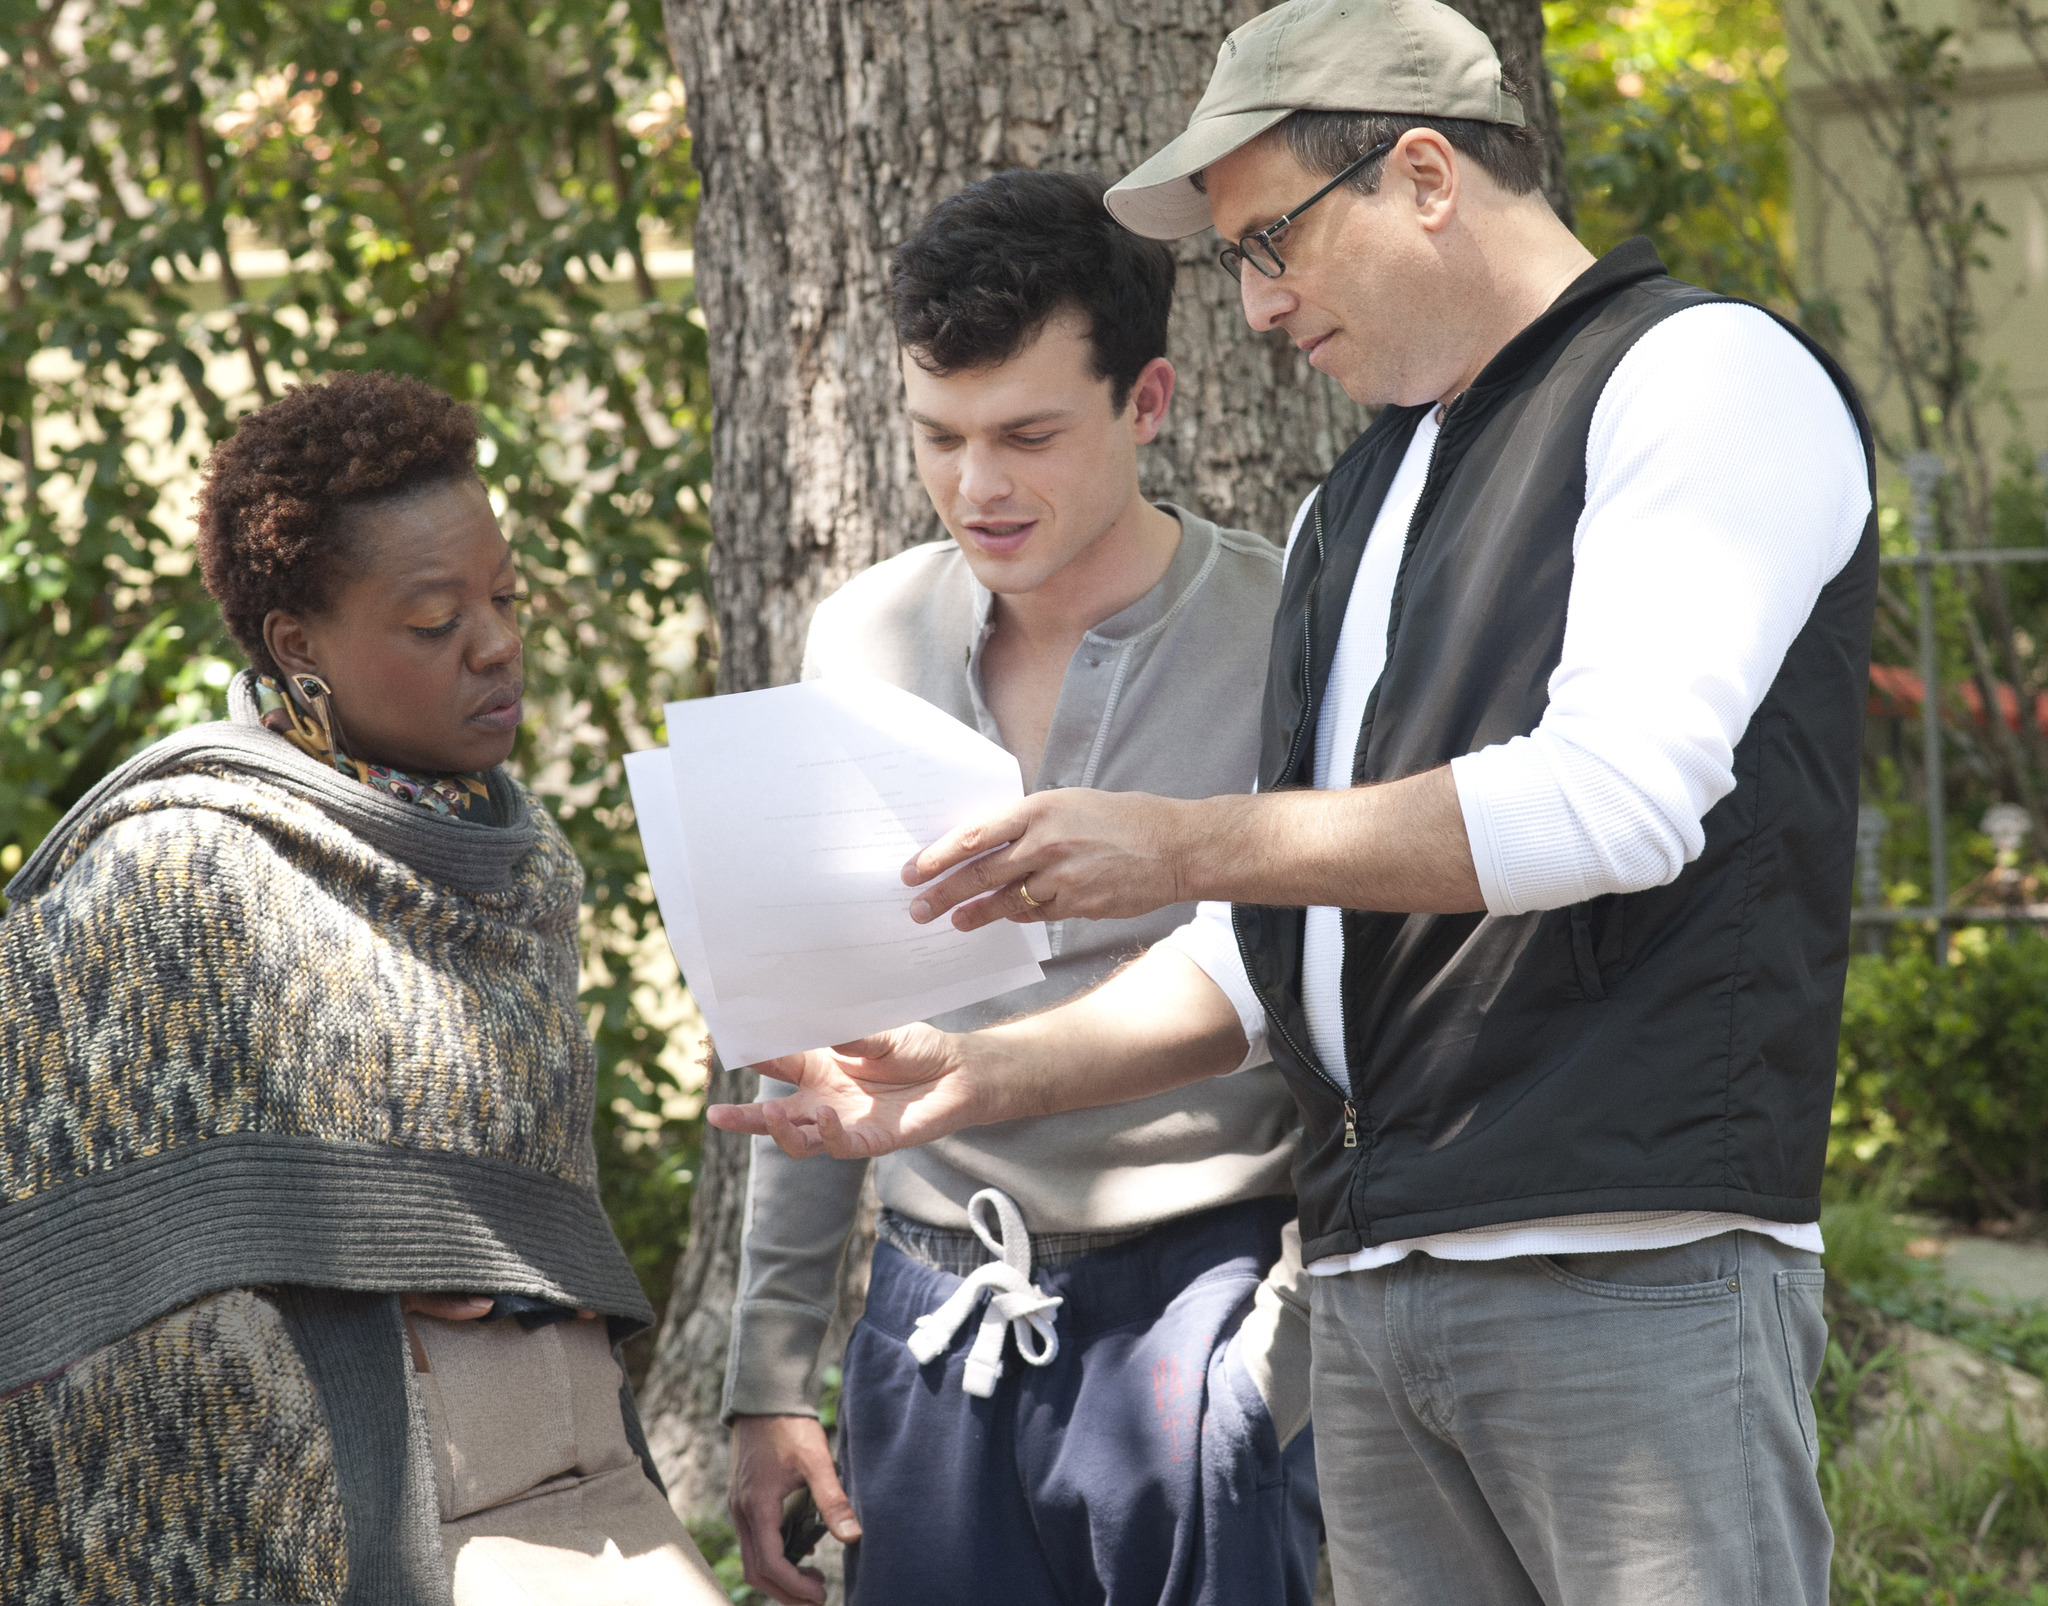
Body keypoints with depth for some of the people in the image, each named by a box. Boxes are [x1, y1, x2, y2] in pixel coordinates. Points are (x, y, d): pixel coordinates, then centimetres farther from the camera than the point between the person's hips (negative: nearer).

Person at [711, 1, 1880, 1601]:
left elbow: (1615, 798, -15)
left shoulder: (1709, 375, -1)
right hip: (1372, 1281, 7)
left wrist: (1178, 844, -14)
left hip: (1636, 1270, -7)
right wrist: (983, 1076, 13)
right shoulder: (1354, 504, 24)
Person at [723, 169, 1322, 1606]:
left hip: (1193, 1309, -4)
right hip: (934, 1323, 4)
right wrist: (773, 1370, 12)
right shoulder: (861, 640, 8)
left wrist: (1276, 1374, -11)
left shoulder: (1286, 642, -6)